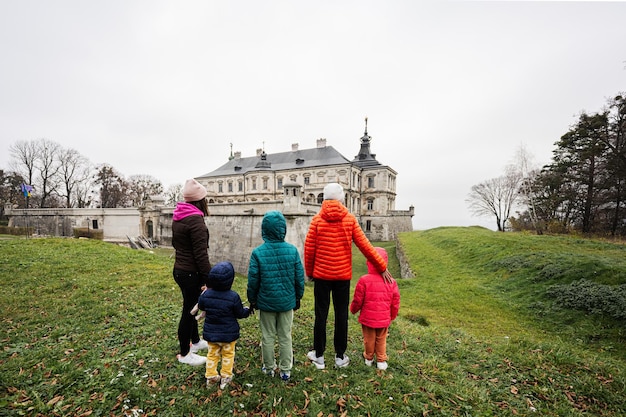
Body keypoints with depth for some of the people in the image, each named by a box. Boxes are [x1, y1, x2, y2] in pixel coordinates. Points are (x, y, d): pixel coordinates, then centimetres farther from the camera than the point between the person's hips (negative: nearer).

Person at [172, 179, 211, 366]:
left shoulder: (177, 217, 6)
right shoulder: (196, 219, -23)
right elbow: (201, 254, -23)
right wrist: (208, 278, -18)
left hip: (180, 269, 9)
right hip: (191, 273, -9)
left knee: (191, 307, 22)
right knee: (189, 310, 6)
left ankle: (195, 341, 41)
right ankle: (185, 354, 23)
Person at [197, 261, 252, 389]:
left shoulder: (206, 294, -15)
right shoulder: (233, 297, -26)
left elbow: (201, 306, 6)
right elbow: (240, 313, -13)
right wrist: (247, 310, 9)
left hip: (210, 333, 3)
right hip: (228, 334, -3)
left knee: (212, 354, 23)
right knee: (228, 355, 19)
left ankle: (211, 376, 31)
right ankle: (225, 377, 29)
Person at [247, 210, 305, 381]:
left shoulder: (258, 252, -15)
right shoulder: (292, 250, -12)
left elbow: (253, 280, -8)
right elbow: (299, 277, -4)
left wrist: (252, 300, 8)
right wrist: (298, 297, 11)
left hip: (266, 302, -1)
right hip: (287, 301, 1)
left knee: (268, 336, 18)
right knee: (285, 337, 15)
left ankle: (269, 367, 34)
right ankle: (285, 370, 28)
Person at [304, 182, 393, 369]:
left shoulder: (317, 219, -6)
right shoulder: (350, 219, -4)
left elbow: (309, 249, -5)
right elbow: (365, 246, -4)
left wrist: (309, 272, 9)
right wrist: (382, 267, 5)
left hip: (321, 275, 0)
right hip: (343, 276, 1)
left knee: (321, 315, 10)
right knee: (341, 315, 12)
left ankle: (318, 356, 23)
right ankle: (340, 356, 25)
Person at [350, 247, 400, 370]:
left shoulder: (364, 280, -20)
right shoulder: (391, 281, -9)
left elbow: (357, 300, -12)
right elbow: (395, 301, 0)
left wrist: (353, 309, 9)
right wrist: (393, 315, 17)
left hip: (367, 318, -2)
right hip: (384, 318, 2)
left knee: (369, 339, 17)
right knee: (381, 340, 20)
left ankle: (369, 358, 35)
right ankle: (381, 361, 29)